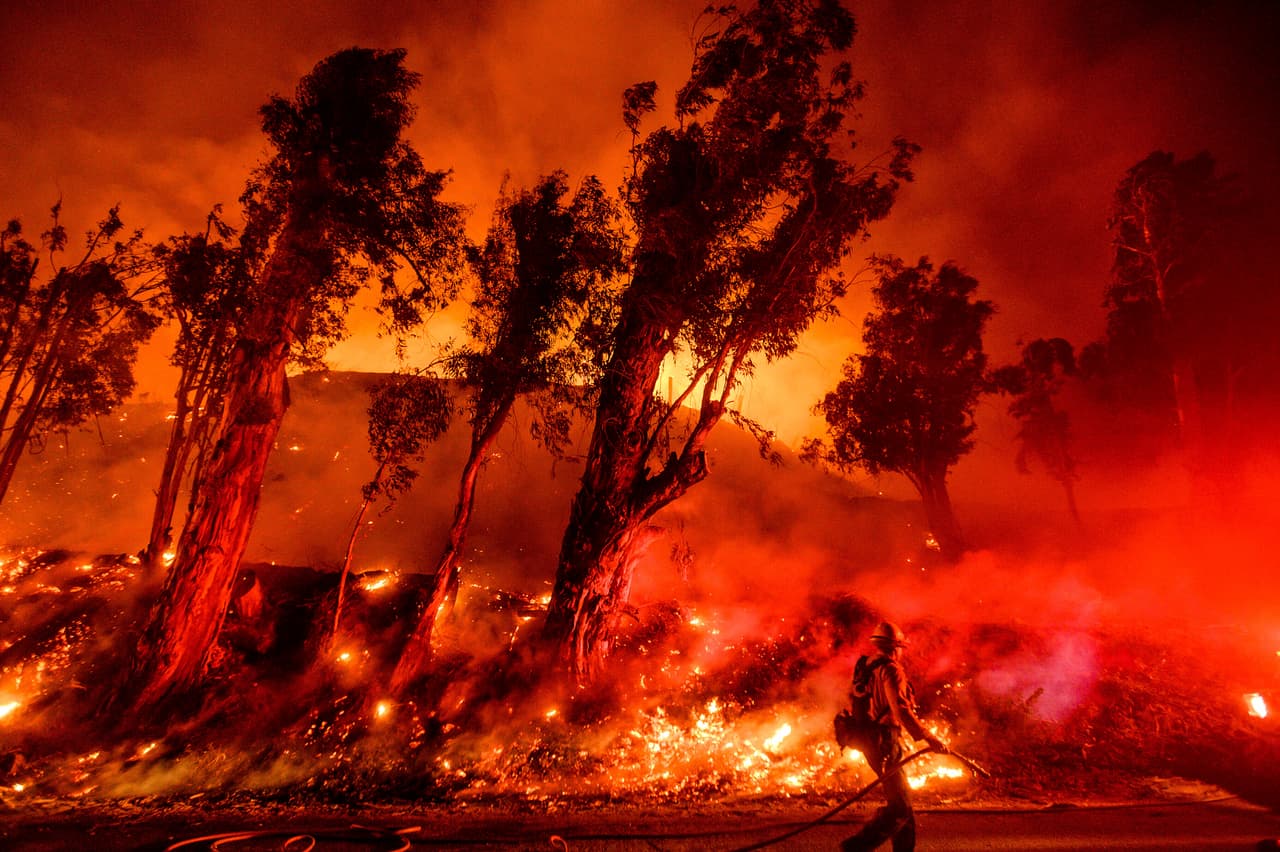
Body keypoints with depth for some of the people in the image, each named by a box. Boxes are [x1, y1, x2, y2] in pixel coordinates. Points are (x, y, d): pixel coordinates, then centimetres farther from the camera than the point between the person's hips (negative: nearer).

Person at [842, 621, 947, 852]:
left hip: (872, 741, 10)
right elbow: (902, 711, -22)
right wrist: (929, 738, -18)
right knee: (899, 807, -6)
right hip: (884, 744, -10)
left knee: (903, 801, 17)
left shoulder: (867, 669, 14)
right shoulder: (890, 670, -13)